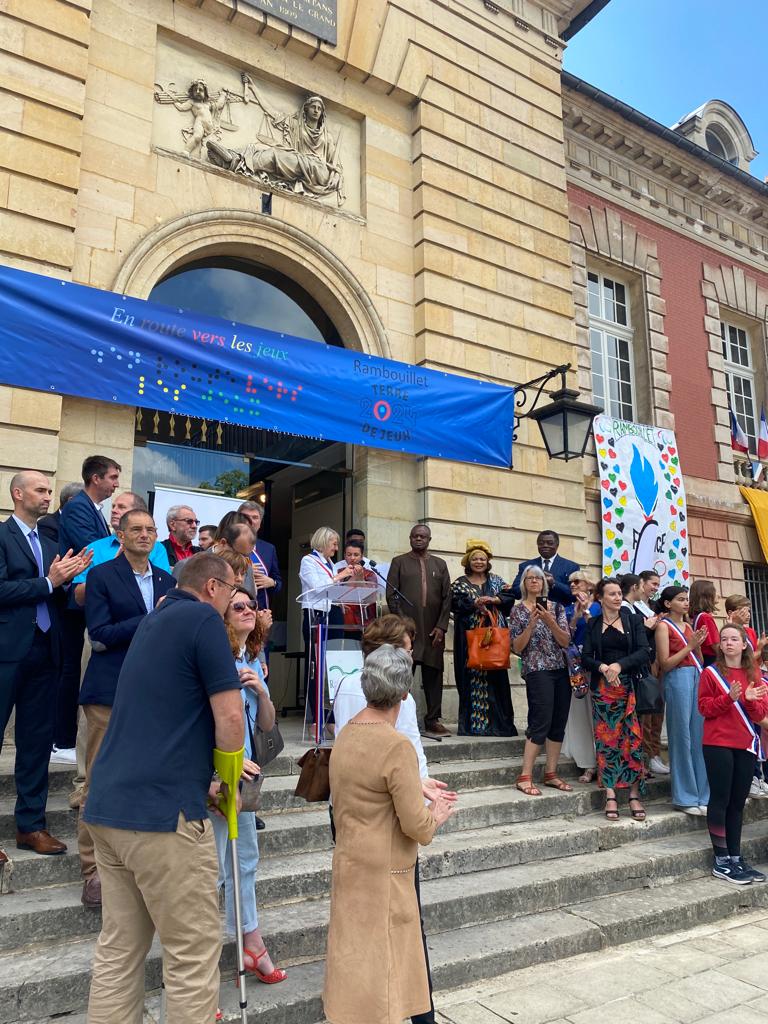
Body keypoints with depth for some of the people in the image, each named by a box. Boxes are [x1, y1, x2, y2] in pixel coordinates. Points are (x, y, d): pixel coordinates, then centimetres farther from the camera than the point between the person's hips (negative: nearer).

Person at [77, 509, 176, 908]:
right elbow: (99, 636, -10)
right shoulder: (101, 575, -2)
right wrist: (152, 619, -15)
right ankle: (93, 872, 13)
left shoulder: (166, 580, 12)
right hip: (110, 692, -4)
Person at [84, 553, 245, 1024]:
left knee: (118, 949, 17)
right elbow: (230, 718, -14)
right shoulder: (204, 619, -9)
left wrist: (203, 779, 24)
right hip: (163, 810, -9)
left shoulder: (153, 621, 18)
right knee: (193, 954, 5)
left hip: (108, 806, 9)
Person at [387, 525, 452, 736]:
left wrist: (441, 626, -1)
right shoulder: (399, 562, 8)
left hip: (433, 631, 3)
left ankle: (433, 720, 12)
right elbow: (391, 595, 1)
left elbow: (447, 597, 10)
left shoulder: (440, 564, 16)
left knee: (433, 675, 5)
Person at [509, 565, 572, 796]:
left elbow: (565, 641, 1)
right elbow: (516, 647, -3)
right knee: (541, 722, -11)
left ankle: (551, 774, 16)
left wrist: (550, 621, -13)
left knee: (559, 723, 5)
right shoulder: (518, 610, 2)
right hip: (537, 671, -4)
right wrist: (531, 623, -15)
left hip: (562, 670, 5)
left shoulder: (557, 607, 10)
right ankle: (525, 777, -5)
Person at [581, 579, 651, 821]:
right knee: (606, 739, 0)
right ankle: (610, 796, 4)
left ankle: (635, 796, 4)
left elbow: (644, 653, -5)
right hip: (602, 688, 1)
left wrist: (620, 665, -19)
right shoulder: (593, 624, 9)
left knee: (633, 739, -4)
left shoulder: (633, 620, 6)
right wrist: (603, 667, -17)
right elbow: (586, 657, 3)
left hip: (629, 686, -1)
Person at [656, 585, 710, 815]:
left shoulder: (688, 626, 17)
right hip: (678, 678, -7)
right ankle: (685, 798, 8)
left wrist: (698, 644, 3)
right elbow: (665, 664, -8)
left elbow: (698, 659, 19)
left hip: (697, 677, 7)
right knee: (682, 738, -1)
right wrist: (690, 646, -9)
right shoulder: (664, 626, -2)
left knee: (699, 736, 7)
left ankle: (701, 794, 16)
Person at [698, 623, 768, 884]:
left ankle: (735, 857, 19)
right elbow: (704, 707, -6)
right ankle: (721, 862, 5)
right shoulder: (711, 673, -1)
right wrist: (729, 698, -20)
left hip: (746, 745, 4)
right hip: (718, 744, -4)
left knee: (738, 802, 10)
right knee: (720, 799, -1)